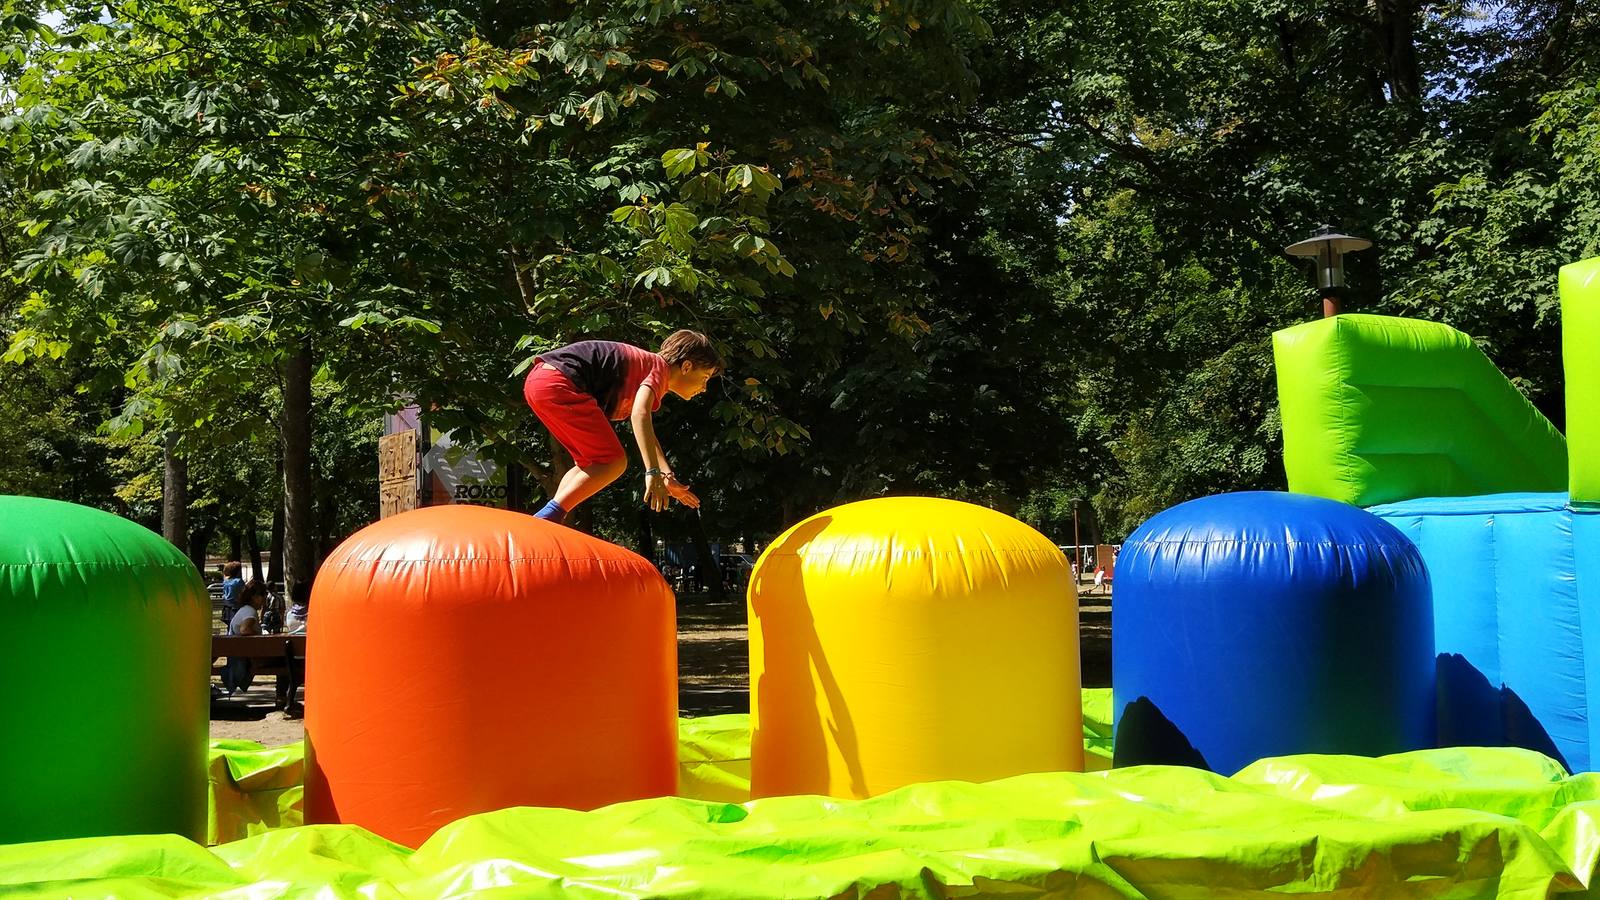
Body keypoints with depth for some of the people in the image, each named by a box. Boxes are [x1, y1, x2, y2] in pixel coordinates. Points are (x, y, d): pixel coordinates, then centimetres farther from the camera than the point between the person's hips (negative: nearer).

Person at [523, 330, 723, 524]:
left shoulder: (644, 365, 27)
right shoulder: (660, 367, -2)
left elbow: (648, 434, 35)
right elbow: (640, 415, -20)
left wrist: (668, 476, 27)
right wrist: (653, 473, -25)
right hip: (559, 383, -10)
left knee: (591, 464, 19)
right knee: (613, 462, -5)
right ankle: (545, 518, -11)